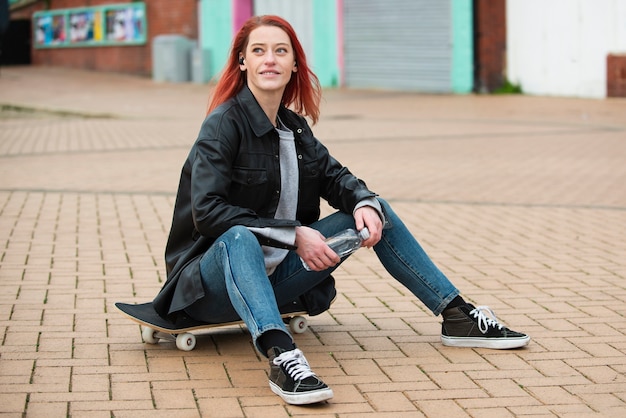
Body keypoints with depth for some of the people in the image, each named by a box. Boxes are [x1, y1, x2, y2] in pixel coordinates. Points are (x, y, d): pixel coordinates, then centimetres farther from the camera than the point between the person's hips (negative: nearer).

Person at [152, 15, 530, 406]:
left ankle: (459, 317, 5)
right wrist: (294, 235, -26)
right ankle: (282, 356, -62)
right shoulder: (223, 125, -14)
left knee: (373, 211, 4)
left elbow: (335, 177, 13)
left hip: (274, 278, 7)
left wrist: (364, 203, -12)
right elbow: (207, 212, -24)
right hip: (214, 282, -7)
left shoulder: (294, 126, 7)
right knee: (239, 237, -41)